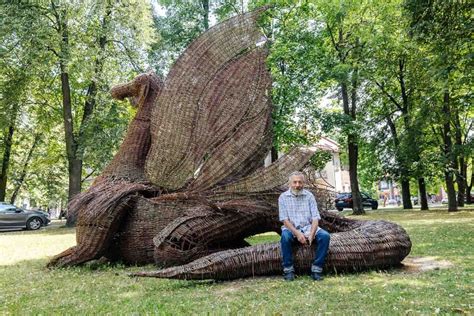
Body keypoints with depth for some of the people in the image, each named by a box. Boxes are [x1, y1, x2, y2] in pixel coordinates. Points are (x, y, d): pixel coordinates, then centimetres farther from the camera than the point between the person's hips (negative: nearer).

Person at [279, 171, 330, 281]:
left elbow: (315, 218, -4)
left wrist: (311, 235, -21)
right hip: (291, 229, -2)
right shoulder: (283, 197, -1)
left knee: (325, 236, -24)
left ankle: (316, 269, -15)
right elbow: (285, 219, -8)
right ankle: (288, 269, -19)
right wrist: (297, 233, -23)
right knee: (285, 236, -35)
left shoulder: (309, 196, 3)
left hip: (308, 228, 2)